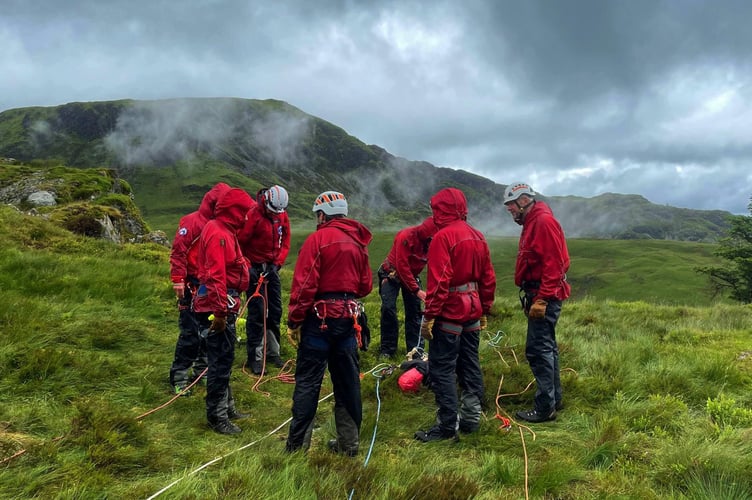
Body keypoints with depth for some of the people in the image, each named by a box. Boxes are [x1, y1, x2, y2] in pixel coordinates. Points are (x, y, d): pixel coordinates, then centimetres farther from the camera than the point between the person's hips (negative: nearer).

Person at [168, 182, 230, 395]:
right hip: (192, 287, -7)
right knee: (190, 333, -6)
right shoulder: (192, 222, -12)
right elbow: (178, 252, -16)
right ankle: (178, 377, 4)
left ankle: (202, 369, 25)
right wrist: (178, 280, -20)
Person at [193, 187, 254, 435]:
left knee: (224, 358, 19)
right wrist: (220, 312, -25)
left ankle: (227, 407, 32)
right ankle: (217, 416, 8)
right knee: (221, 360, -3)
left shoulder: (225, 231, 14)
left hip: (224, 304, 11)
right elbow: (215, 276, -24)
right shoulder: (218, 234, -18)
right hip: (217, 305, -11)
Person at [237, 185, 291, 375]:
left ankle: (272, 352, 23)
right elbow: (240, 242, -17)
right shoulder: (253, 214, -17)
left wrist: (277, 263, -5)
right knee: (257, 313, -6)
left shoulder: (283, 216, 2)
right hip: (255, 267, -6)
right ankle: (254, 357, 2)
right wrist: (247, 266, -16)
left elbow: (285, 242, 6)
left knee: (275, 311, 10)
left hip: (272, 268, 6)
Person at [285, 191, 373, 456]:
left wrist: (294, 321, -8)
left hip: (320, 317, -5)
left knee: (308, 382, 3)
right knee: (347, 382, 12)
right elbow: (366, 285, 11)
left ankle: (297, 444, 8)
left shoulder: (318, 239, -10)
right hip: (348, 317, 6)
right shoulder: (358, 242, 8)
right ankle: (349, 442, 21)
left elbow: (304, 285, -14)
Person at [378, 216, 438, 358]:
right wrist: (416, 290, -30)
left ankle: (416, 349, 7)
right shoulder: (406, 237, -28)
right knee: (388, 308, -11)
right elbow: (402, 266, -29)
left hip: (412, 275, 5)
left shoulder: (432, 241, -12)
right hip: (392, 273, -4)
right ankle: (387, 349, 0)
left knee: (415, 311, 0)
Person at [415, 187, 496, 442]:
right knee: (470, 366, 16)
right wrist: (484, 311, 20)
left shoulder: (443, 237, -15)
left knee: (442, 369, -1)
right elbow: (488, 278, 12)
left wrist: (429, 316, -18)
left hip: (449, 314, -8)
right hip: (472, 312, 8)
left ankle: (448, 426, 2)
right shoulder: (477, 236, 9)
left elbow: (438, 281, -21)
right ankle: (471, 418, 25)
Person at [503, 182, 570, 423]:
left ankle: (545, 407, 1)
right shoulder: (532, 222, 16)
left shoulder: (543, 222, -15)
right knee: (546, 347, 17)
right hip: (540, 295, 11)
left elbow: (553, 265, -23)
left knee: (538, 350, -7)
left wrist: (541, 299, -25)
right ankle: (554, 398, 29)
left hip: (545, 296, -11)